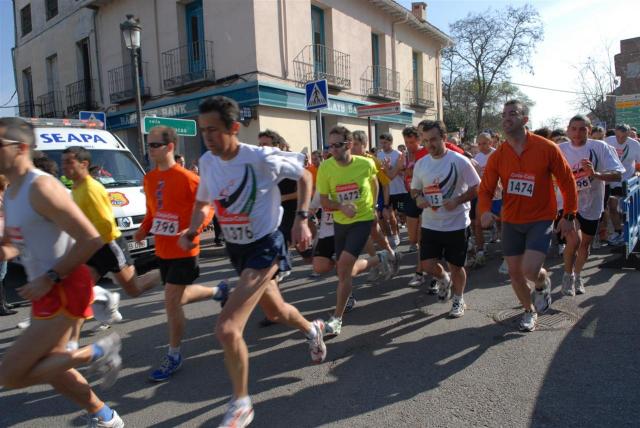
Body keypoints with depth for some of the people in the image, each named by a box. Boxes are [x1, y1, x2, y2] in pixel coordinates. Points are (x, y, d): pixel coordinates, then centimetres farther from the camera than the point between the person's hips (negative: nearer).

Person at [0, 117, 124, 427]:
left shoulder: (41, 188, -20)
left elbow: (91, 240, -24)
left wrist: (50, 277, -21)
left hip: (63, 290, -10)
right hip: (45, 291, 10)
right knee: (47, 365, 21)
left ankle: (97, 353, 5)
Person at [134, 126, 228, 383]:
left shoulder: (186, 178, -16)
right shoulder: (149, 179, 6)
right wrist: (144, 229, 2)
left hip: (183, 250, -8)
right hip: (162, 250, 8)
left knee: (171, 301, -6)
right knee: (178, 297, 19)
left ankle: (174, 356, 13)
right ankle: (218, 291, 45)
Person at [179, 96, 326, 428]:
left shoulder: (261, 158, -21)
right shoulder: (207, 161, -3)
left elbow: (304, 176, -6)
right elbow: (202, 202, 13)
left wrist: (301, 220, -15)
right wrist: (192, 231, -5)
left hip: (264, 246, -7)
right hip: (236, 248, 7)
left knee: (226, 328, -17)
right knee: (274, 311, 26)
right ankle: (312, 329, 59)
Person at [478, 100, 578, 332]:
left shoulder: (547, 148, -11)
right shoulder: (497, 156, -4)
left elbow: (567, 182, -3)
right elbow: (485, 190, -1)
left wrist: (569, 216, -2)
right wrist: (485, 211, -21)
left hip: (540, 219, -3)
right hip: (511, 221, 3)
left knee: (530, 270, -17)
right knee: (515, 272, 9)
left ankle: (543, 283, 22)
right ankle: (529, 310, 35)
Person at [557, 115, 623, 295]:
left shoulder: (600, 147, -12)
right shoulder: (560, 150, -8)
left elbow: (618, 175, -16)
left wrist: (595, 174, -32)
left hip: (591, 204, 1)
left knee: (585, 243, 14)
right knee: (574, 239, -20)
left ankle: (577, 275, 39)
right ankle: (568, 274, 6)